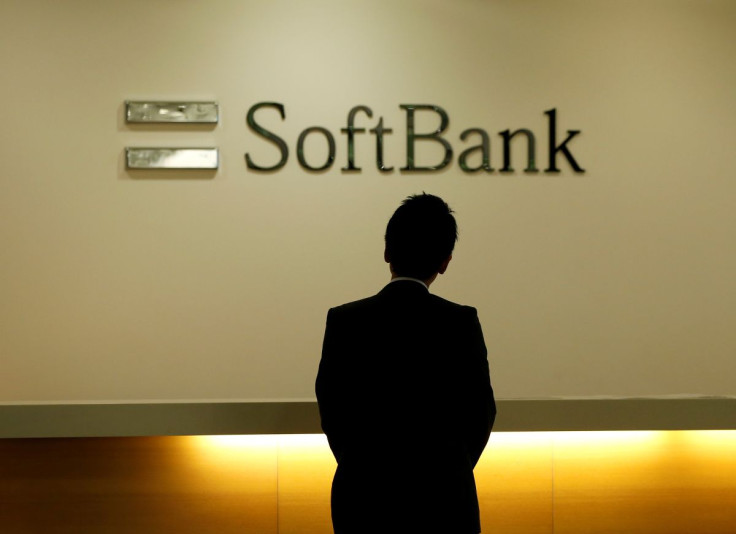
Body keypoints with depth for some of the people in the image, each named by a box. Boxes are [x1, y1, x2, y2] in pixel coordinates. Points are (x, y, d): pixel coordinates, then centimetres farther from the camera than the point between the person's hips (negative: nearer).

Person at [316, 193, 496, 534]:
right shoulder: (460, 322, -8)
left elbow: (331, 409, 1)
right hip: (443, 504, -1)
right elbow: (480, 411, -1)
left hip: (363, 500, 2)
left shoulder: (343, 320, -4)